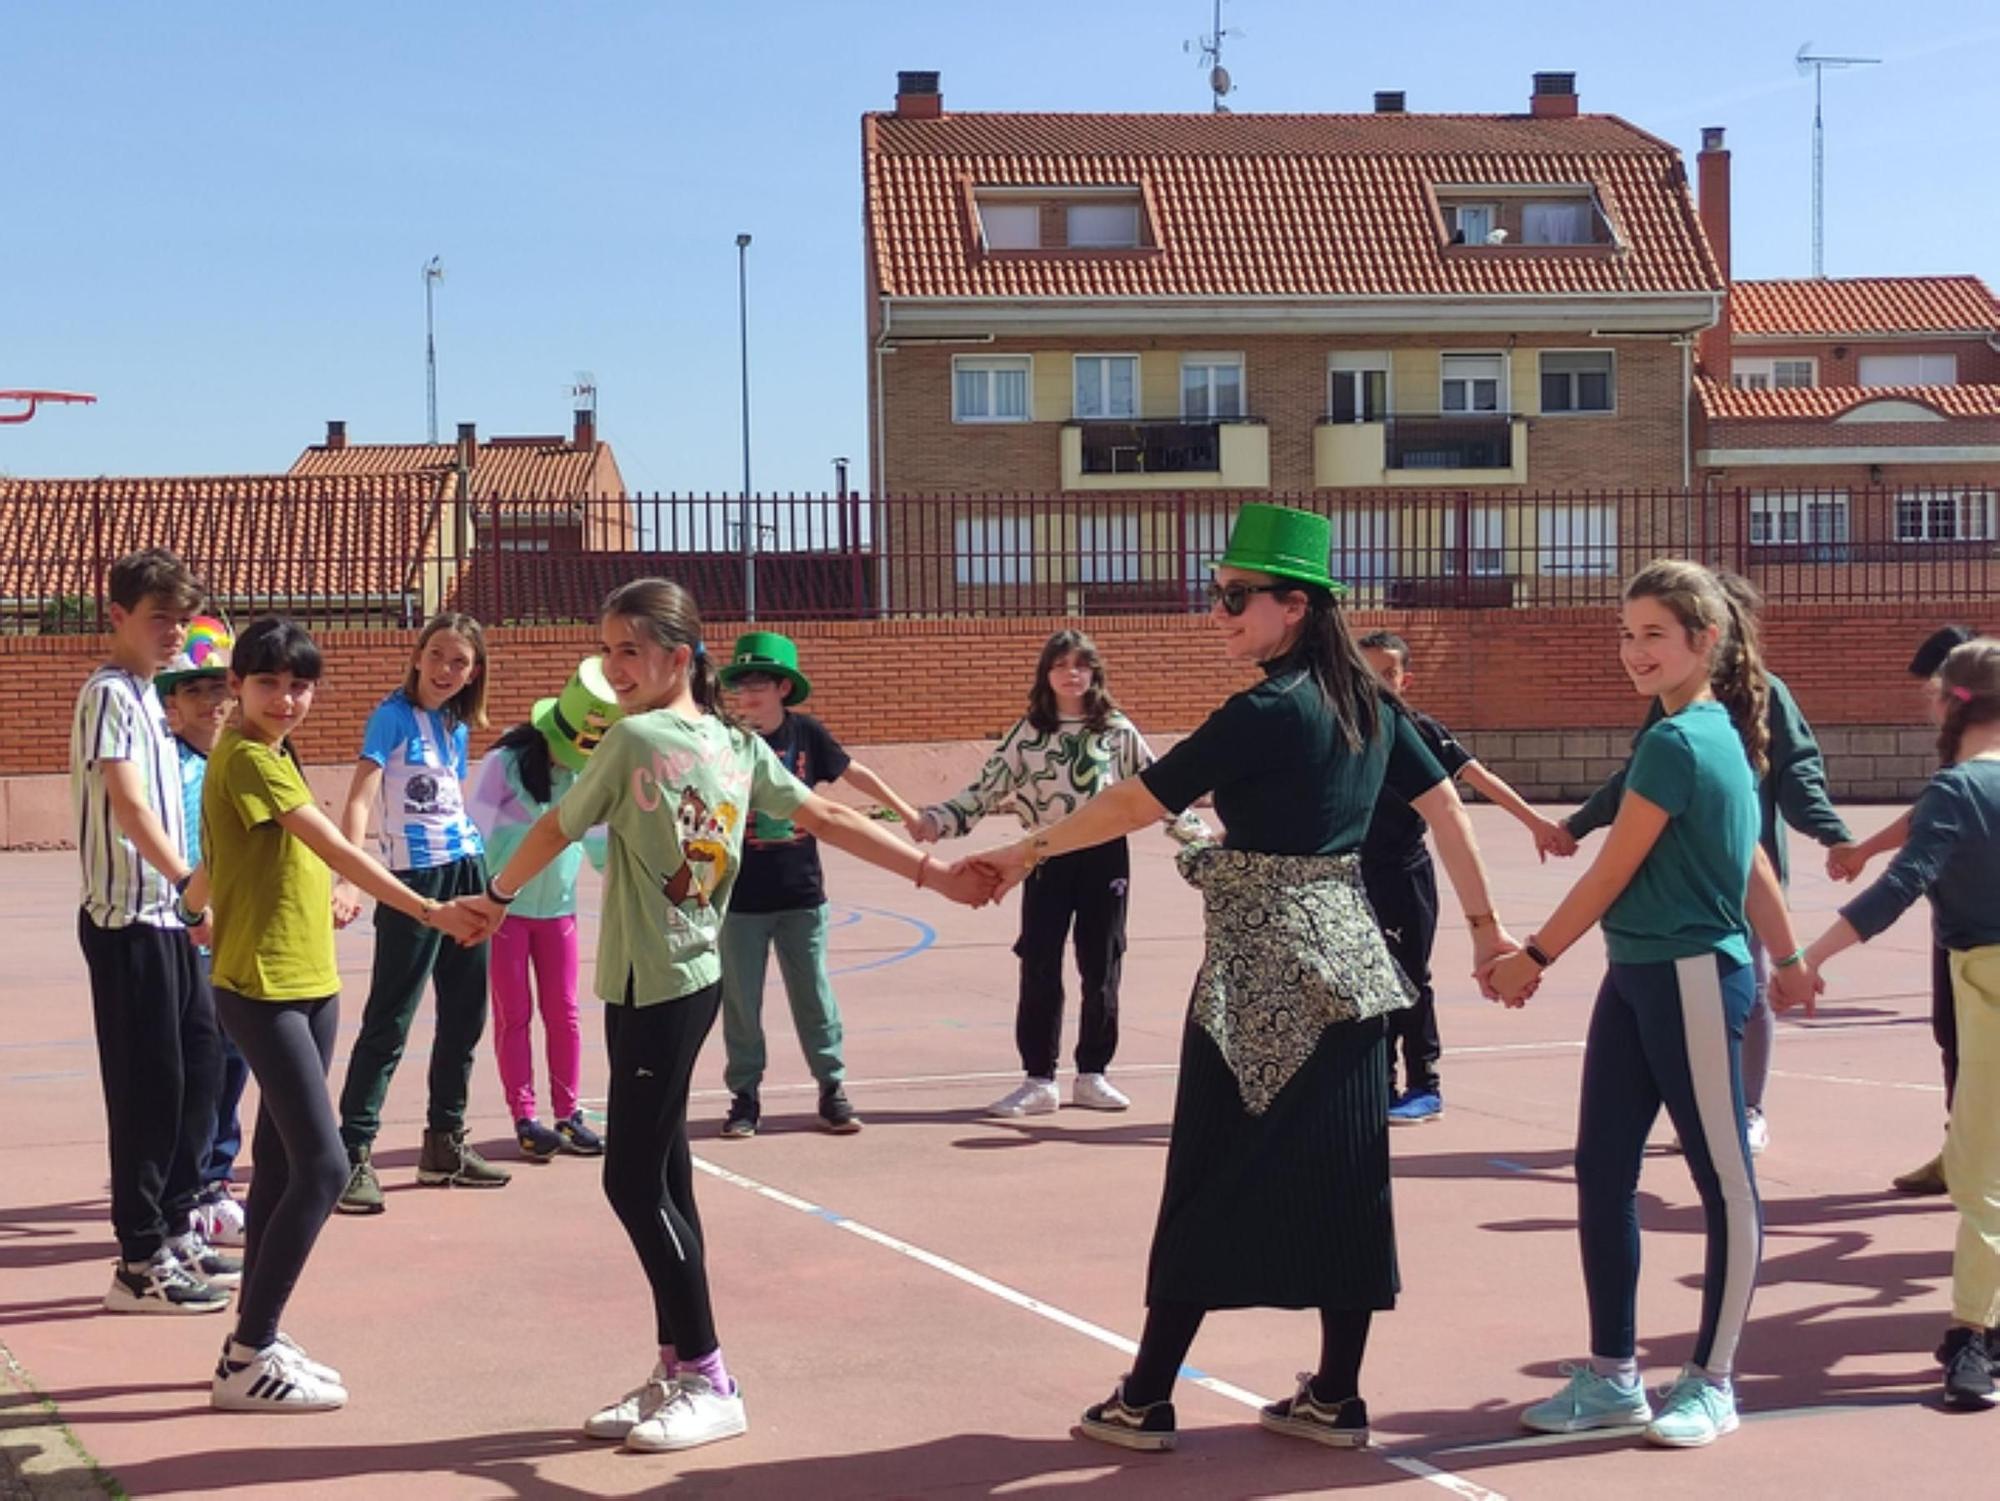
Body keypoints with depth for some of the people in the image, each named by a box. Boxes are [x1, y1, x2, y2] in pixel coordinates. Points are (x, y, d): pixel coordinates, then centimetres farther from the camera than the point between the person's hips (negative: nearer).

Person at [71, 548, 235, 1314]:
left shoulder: (147, 696, 15)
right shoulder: (110, 695, -14)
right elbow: (128, 805, -26)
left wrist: (189, 894, 20)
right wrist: (190, 885, -34)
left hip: (169, 919, 9)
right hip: (128, 920, -9)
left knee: (199, 1066, 14)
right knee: (147, 1084, -5)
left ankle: (176, 1230, 24)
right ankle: (141, 1263, 2)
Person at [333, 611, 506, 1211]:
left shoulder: (457, 727, 13)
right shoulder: (393, 715, -8)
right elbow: (359, 800, -18)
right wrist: (348, 881, -31)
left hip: (466, 871, 7)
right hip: (412, 878, -7)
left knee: (465, 1016, 13)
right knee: (389, 1021, -7)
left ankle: (445, 1142, 25)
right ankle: (354, 1153, -4)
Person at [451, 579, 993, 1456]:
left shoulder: (635, 737, -13)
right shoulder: (740, 746, 8)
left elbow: (556, 829, -3)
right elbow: (828, 818, 7)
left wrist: (495, 898, 14)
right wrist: (935, 874, 12)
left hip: (651, 988, -9)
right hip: (692, 980, 9)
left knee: (635, 1182, -1)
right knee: (658, 1178, 13)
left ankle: (708, 1383, 6)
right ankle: (676, 1373, 20)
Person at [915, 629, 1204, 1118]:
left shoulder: (1118, 730, 1)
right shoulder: (1029, 732, 2)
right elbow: (987, 788, -2)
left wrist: (1195, 833, -1)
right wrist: (938, 819, -14)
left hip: (1104, 856, 0)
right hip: (1048, 859, 0)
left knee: (1101, 970, 6)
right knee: (1039, 971, 0)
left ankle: (1092, 1075, 18)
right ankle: (1039, 1080, 7)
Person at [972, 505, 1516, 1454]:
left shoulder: (1265, 713, -15)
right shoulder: (1367, 701, 7)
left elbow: (1134, 804, -14)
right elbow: (1445, 807, 12)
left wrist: (1027, 849, -4)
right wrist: (1485, 926, 18)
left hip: (1262, 968, -7)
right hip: (1348, 962, 8)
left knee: (1210, 1187, 0)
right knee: (1343, 1179, 9)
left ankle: (1145, 1401, 9)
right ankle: (1334, 1397, 14)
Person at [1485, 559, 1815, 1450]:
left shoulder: (1675, 741, -16)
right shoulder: (1719, 734, 12)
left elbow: (1611, 873, -13)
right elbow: (1750, 859, 19)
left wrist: (1532, 958, -4)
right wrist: (1788, 958, 27)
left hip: (1690, 982, -10)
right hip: (1636, 978, 10)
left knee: (1724, 1183, 3)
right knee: (1602, 1173, 9)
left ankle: (1712, 1384, 13)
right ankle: (1612, 1377, 17)